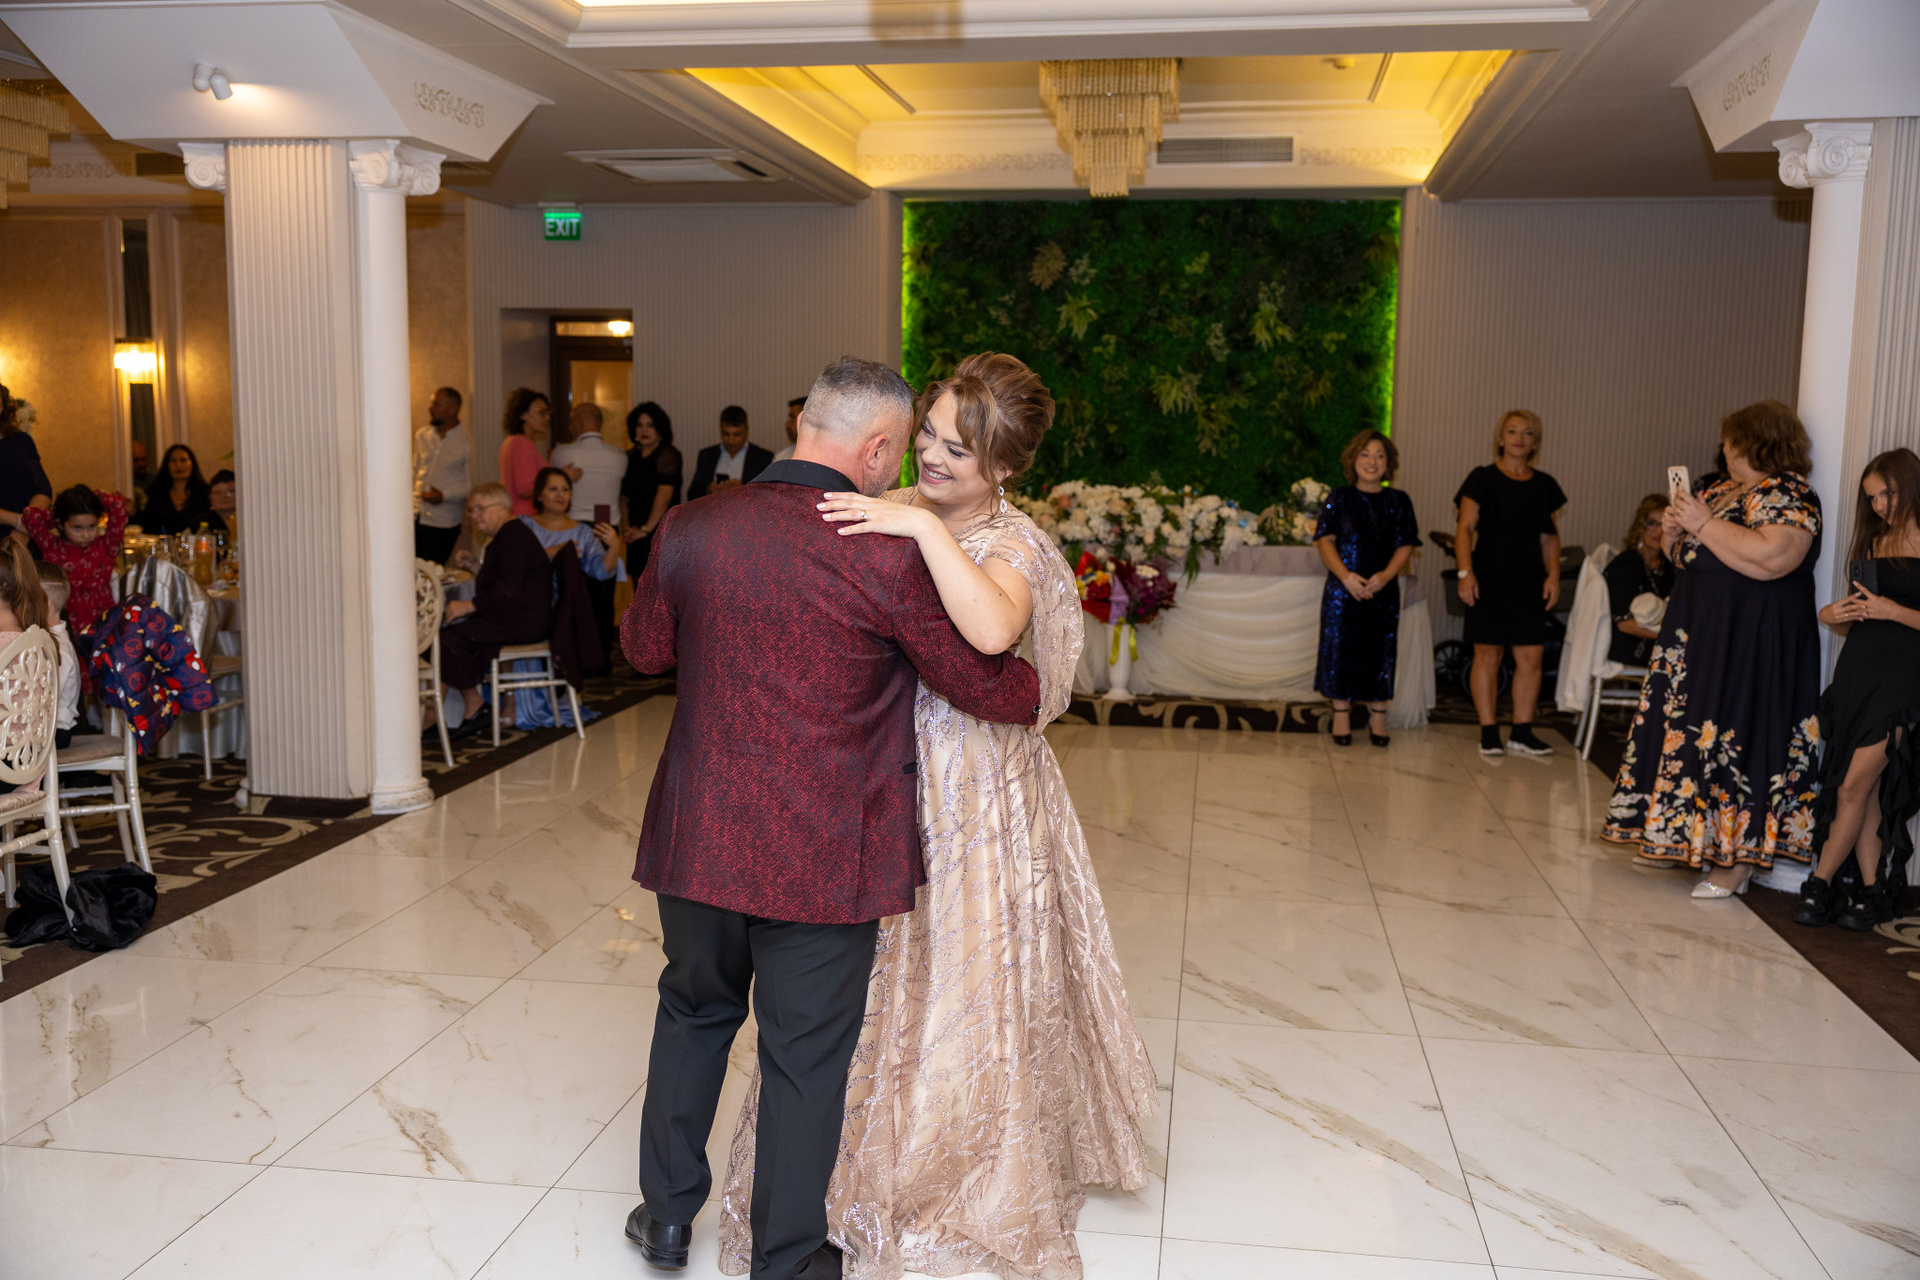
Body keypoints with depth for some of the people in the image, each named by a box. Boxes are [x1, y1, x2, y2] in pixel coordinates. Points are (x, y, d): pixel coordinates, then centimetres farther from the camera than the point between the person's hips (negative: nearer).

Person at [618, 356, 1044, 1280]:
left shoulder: (692, 527, -3)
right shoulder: (887, 556, -17)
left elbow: (643, 647, 12)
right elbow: (979, 683, -9)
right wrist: (1042, 687, 12)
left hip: (698, 836, 4)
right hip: (823, 855, -4)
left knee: (692, 1010, 25)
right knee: (806, 1054, 12)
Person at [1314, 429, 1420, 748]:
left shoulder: (1398, 501, 6)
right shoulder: (1339, 498, 3)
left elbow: (1405, 545, 1)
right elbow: (1325, 541, -3)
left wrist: (1386, 575, -16)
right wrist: (1346, 575, -17)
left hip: (1383, 590, 1)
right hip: (1342, 588, -1)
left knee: (1380, 650, 3)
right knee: (1340, 648, 1)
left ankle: (1377, 718, 14)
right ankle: (1341, 715, 12)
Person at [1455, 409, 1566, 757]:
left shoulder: (1544, 485, 13)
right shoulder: (1483, 479, 1)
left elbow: (1550, 536, 16)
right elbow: (1465, 529, -3)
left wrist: (1553, 575, 5)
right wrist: (1465, 572, -13)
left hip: (1529, 580, 4)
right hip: (1489, 577, -4)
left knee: (1531, 655, -1)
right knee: (1487, 655, -2)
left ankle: (1522, 732, 9)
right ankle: (1488, 733, 5)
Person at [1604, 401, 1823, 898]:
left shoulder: (1788, 494, -12)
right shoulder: (1721, 491, 15)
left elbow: (1771, 557, -28)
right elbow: (1687, 555, 22)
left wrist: (1704, 524, -21)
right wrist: (1674, 531, 0)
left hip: (1751, 643, -9)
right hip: (1700, 633, 9)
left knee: (1734, 737, -7)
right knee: (1687, 727, 12)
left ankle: (1735, 862, 0)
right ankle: (1683, 839, 23)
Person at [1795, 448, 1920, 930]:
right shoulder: (1872, 543, 16)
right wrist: (1833, 615, 1)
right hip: (1858, 665, 6)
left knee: (1856, 785, -7)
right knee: (1867, 789, 4)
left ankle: (1821, 883, 5)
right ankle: (1873, 892, 10)